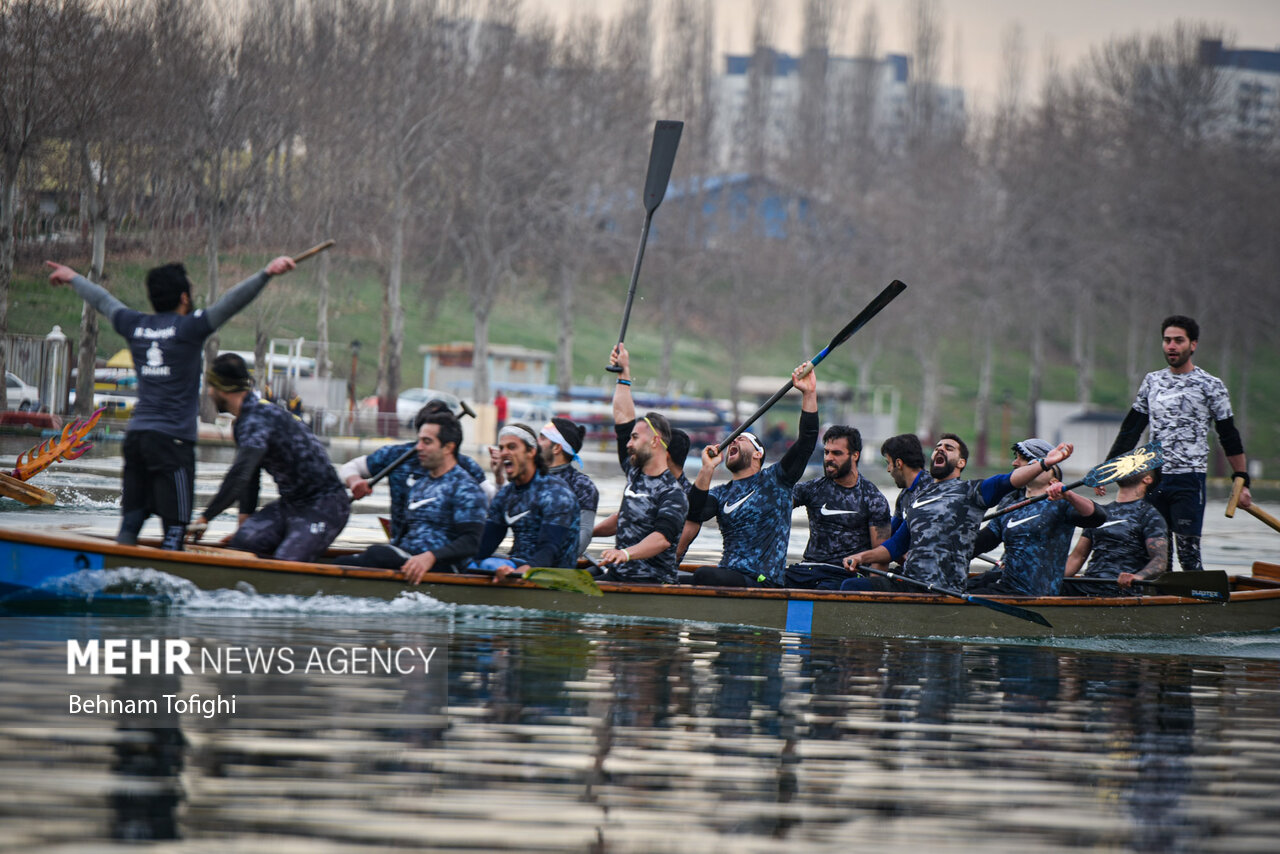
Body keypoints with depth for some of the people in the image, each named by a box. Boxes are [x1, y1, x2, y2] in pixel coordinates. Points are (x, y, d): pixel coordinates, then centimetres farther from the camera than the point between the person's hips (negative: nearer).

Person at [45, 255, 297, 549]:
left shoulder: (136, 326, 10)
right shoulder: (189, 327, -6)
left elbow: (102, 300, 27)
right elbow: (230, 302, -17)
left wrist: (73, 277, 44)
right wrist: (267, 273, -23)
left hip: (135, 435, 6)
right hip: (172, 439, -6)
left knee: (130, 522, 11)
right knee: (175, 526, -7)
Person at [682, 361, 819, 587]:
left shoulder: (775, 480, 12)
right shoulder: (720, 494, 21)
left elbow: (807, 441, 2)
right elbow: (693, 515, 1)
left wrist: (809, 394, -7)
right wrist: (707, 470, -10)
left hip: (765, 583, -4)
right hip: (729, 576, 4)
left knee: (705, 576, -34)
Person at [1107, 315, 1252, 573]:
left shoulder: (1211, 386, 0)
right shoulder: (1151, 381, 12)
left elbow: (1230, 437, 1)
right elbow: (1130, 430, 16)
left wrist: (1242, 482, -4)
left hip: (1189, 481, -5)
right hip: (1153, 479, 5)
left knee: (1188, 553, -11)